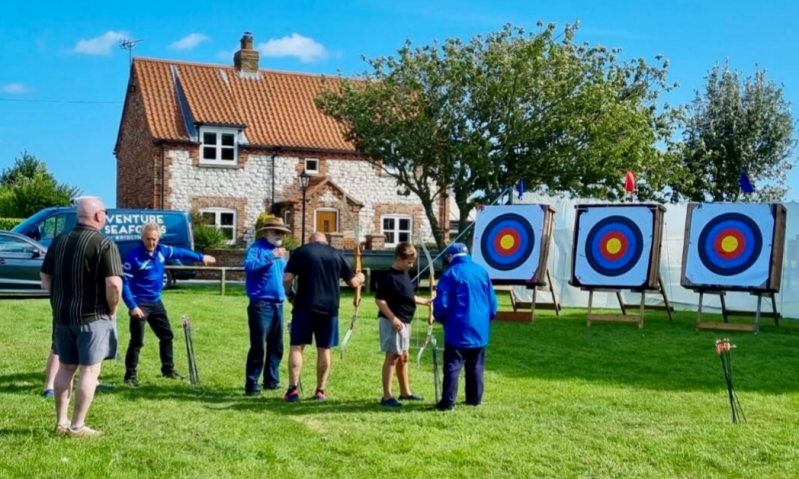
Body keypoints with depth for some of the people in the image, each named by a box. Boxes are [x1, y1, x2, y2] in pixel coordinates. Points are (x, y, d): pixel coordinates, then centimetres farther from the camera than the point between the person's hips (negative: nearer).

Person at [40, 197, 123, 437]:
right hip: (93, 316, -7)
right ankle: (77, 426, 5)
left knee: (65, 368, 16)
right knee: (90, 370, 2)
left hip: (62, 315, 7)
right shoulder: (104, 244, -14)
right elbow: (114, 284, -23)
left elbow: (45, 280, 12)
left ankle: (61, 422, 23)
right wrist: (112, 310, -8)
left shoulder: (59, 240, 8)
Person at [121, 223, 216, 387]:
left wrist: (201, 257, 30)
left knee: (167, 336, 16)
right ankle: (130, 375, 5)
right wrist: (132, 306, -25)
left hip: (156, 302, 7)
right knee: (137, 341, -7)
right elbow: (124, 283, -19)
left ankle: (168, 369, 31)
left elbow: (180, 252, 19)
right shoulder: (134, 256, -20)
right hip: (140, 304, -7)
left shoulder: (162, 250, -1)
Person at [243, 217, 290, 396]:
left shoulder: (279, 251, 17)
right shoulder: (257, 248, -6)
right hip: (261, 304, -8)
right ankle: (252, 385, -2)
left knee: (276, 346, 13)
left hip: (278, 304, 8)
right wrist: (271, 257, -30)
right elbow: (249, 265, -26)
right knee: (258, 346, -7)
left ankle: (271, 380, 24)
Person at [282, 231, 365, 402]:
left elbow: (287, 279, -5)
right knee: (324, 349, 9)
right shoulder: (336, 254, 11)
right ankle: (320, 391, 12)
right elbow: (353, 282, 16)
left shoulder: (301, 252, 4)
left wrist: (290, 295, 12)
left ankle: (293, 389, -5)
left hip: (305, 306, -2)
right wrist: (360, 278, 38)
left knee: (297, 346, 2)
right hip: (329, 307, 2)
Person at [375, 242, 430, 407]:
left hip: (404, 322, 10)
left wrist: (425, 301, 15)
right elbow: (379, 299, -20)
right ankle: (387, 396, -1)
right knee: (392, 356, -6)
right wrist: (392, 318, -25)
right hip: (393, 322, -9)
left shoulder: (405, 274, 11)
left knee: (403, 356, 17)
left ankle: (405, 392, 29)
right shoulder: (389, 276, -17)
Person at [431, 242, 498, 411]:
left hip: (458, 329, -5)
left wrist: (442, 319, 9)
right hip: (479, 329, 5)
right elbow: (492, 302, 10)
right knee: (476, 367, 15)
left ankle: (448, 402, -5)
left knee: (452, 366, -3)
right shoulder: (482, 271, 7)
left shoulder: (451, 274, -8)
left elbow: (441, 304, -10)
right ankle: (474, 398, 21)